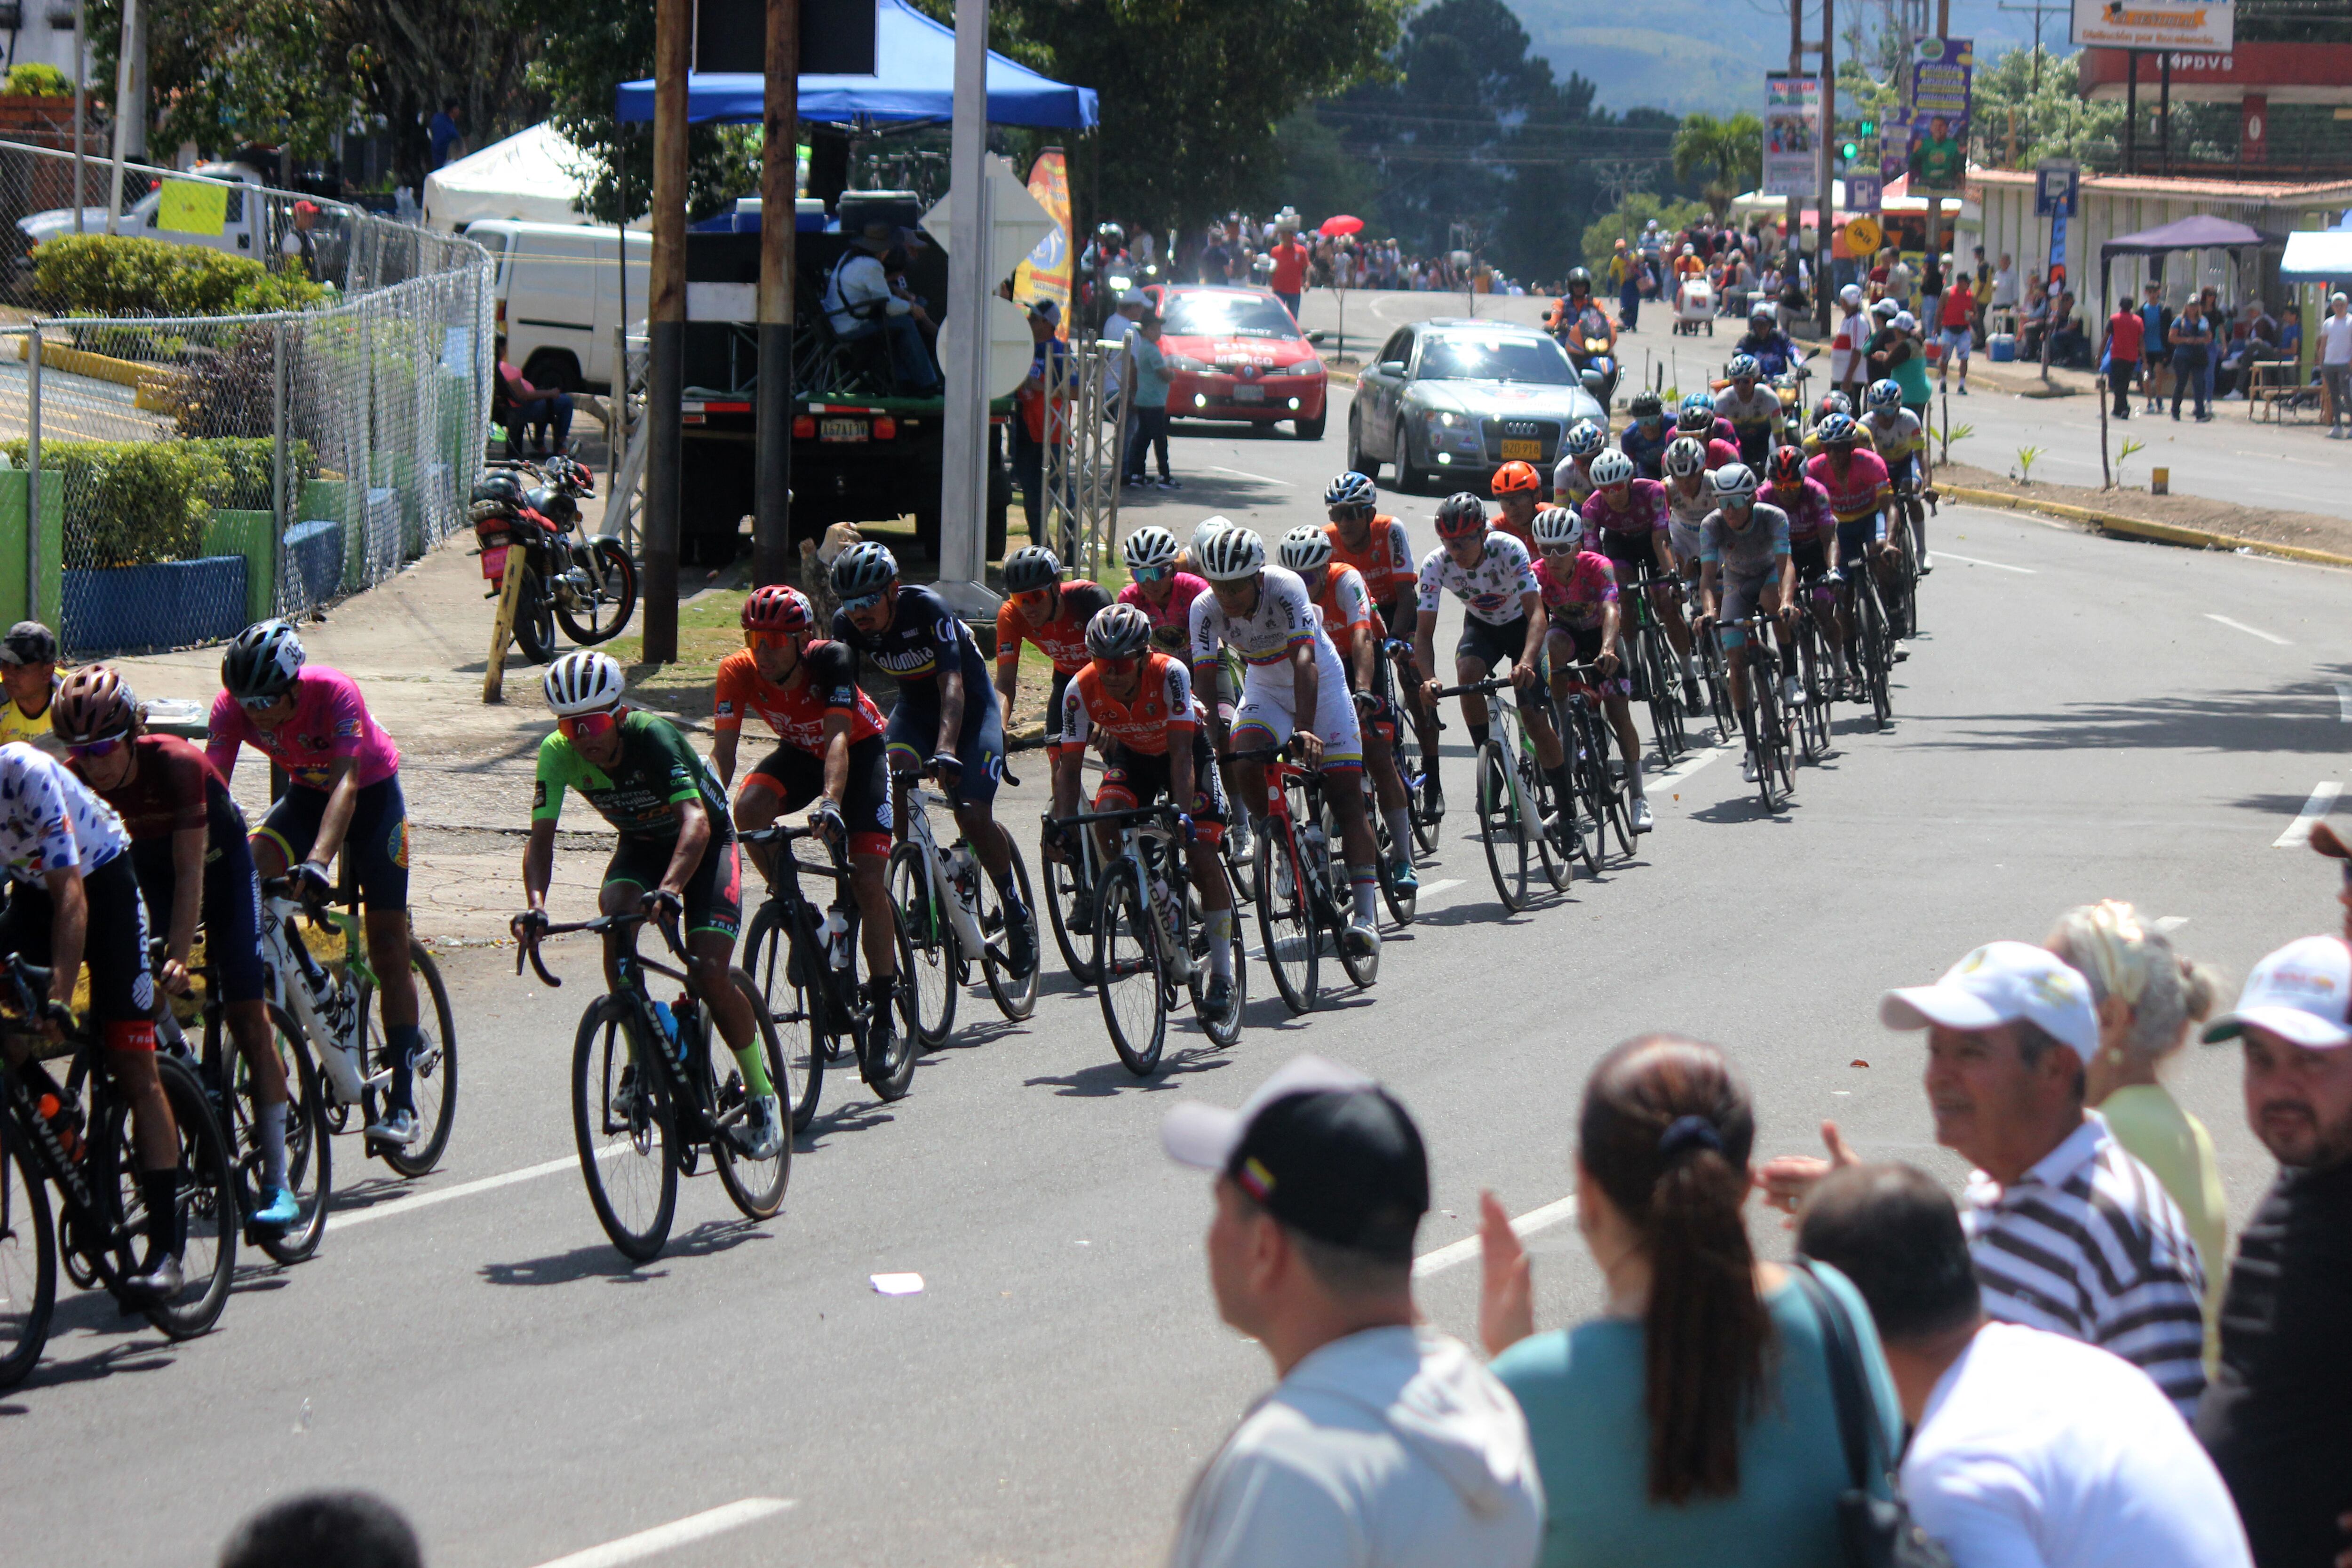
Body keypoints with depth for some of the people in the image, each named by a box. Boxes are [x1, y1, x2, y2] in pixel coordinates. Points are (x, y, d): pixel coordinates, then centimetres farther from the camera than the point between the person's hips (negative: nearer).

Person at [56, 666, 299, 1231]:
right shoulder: (76, 780, -23)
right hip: (149, 863, 4)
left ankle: (277, 1183, -9)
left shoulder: (176, 764, -35)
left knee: (247, 1020, -9)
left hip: (219, 860, -4)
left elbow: (190, 872, -34)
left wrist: (178, 958, -41)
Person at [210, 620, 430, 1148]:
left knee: (387, 946, -6)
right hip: (307, 794, 4)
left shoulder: (335, 693, -35)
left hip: (372, 793, -4)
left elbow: (345, 783, -43)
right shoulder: (232, 707, -23)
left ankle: (403, 1104, -1)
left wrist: (319, 859, -57)